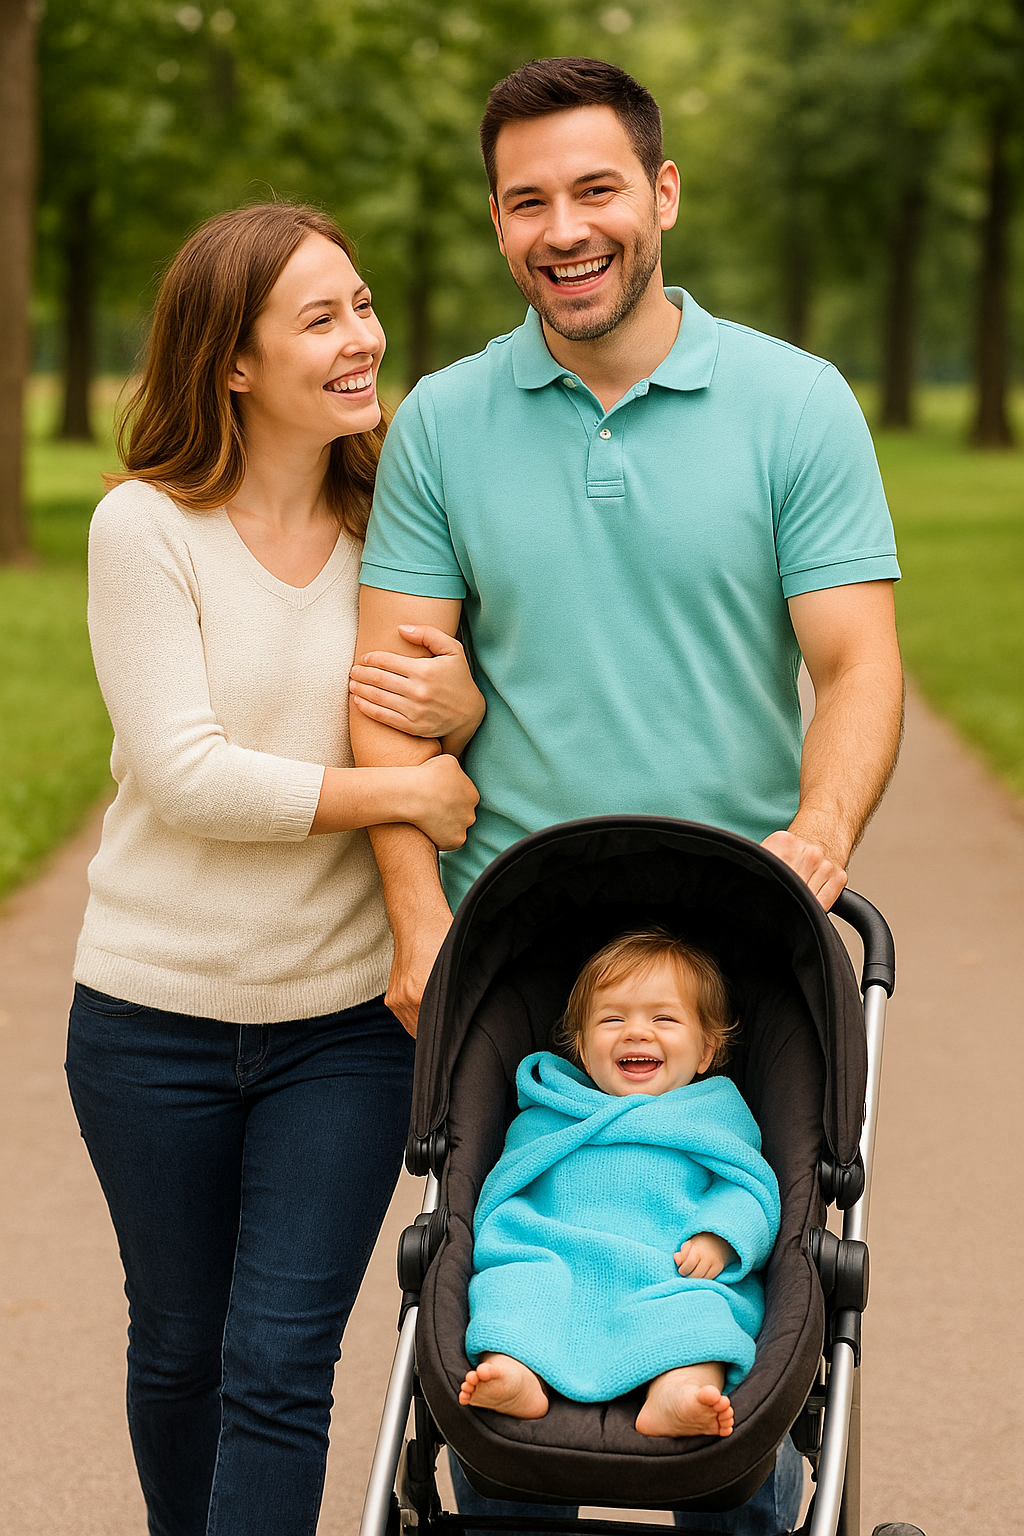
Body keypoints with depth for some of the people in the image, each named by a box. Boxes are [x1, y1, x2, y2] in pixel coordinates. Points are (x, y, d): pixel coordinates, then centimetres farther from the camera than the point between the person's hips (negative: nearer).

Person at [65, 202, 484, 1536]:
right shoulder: (146, 527, -10)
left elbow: (451, 759, 9)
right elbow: (183, 773, -16)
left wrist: (467, 711, -15)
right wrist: (402, 790, -17)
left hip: (347, 1015, 1)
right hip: (156, 1012, -1)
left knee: (282, 1362, -3)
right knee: (181, 1345, 16)